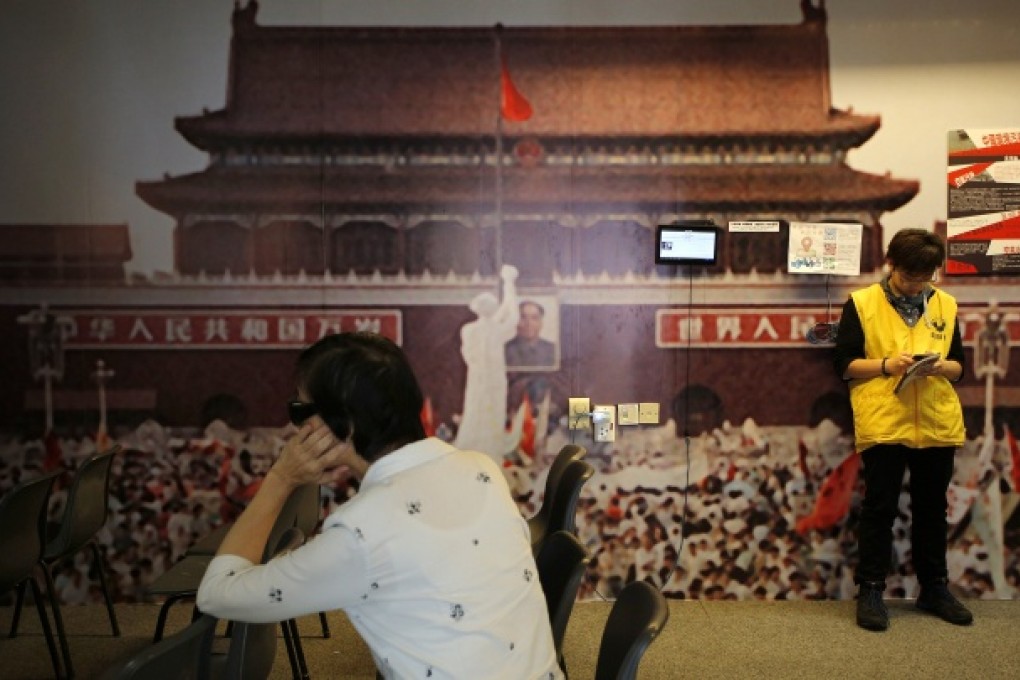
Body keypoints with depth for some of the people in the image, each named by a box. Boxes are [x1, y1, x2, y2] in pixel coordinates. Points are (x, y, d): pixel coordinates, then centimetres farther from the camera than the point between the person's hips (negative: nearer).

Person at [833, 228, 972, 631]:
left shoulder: (945, 304, 9)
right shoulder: (861, 303, -1)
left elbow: (960, 365, 12)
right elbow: (844, 364, -3)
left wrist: (943, 367, -10)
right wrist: (885, 364, -19)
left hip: (938, 424, 4)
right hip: (883, 424, -3)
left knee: (931, 509, 13)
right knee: (880, 509, 2)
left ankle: (934, 587, 26)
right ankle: (870, 590, 11)